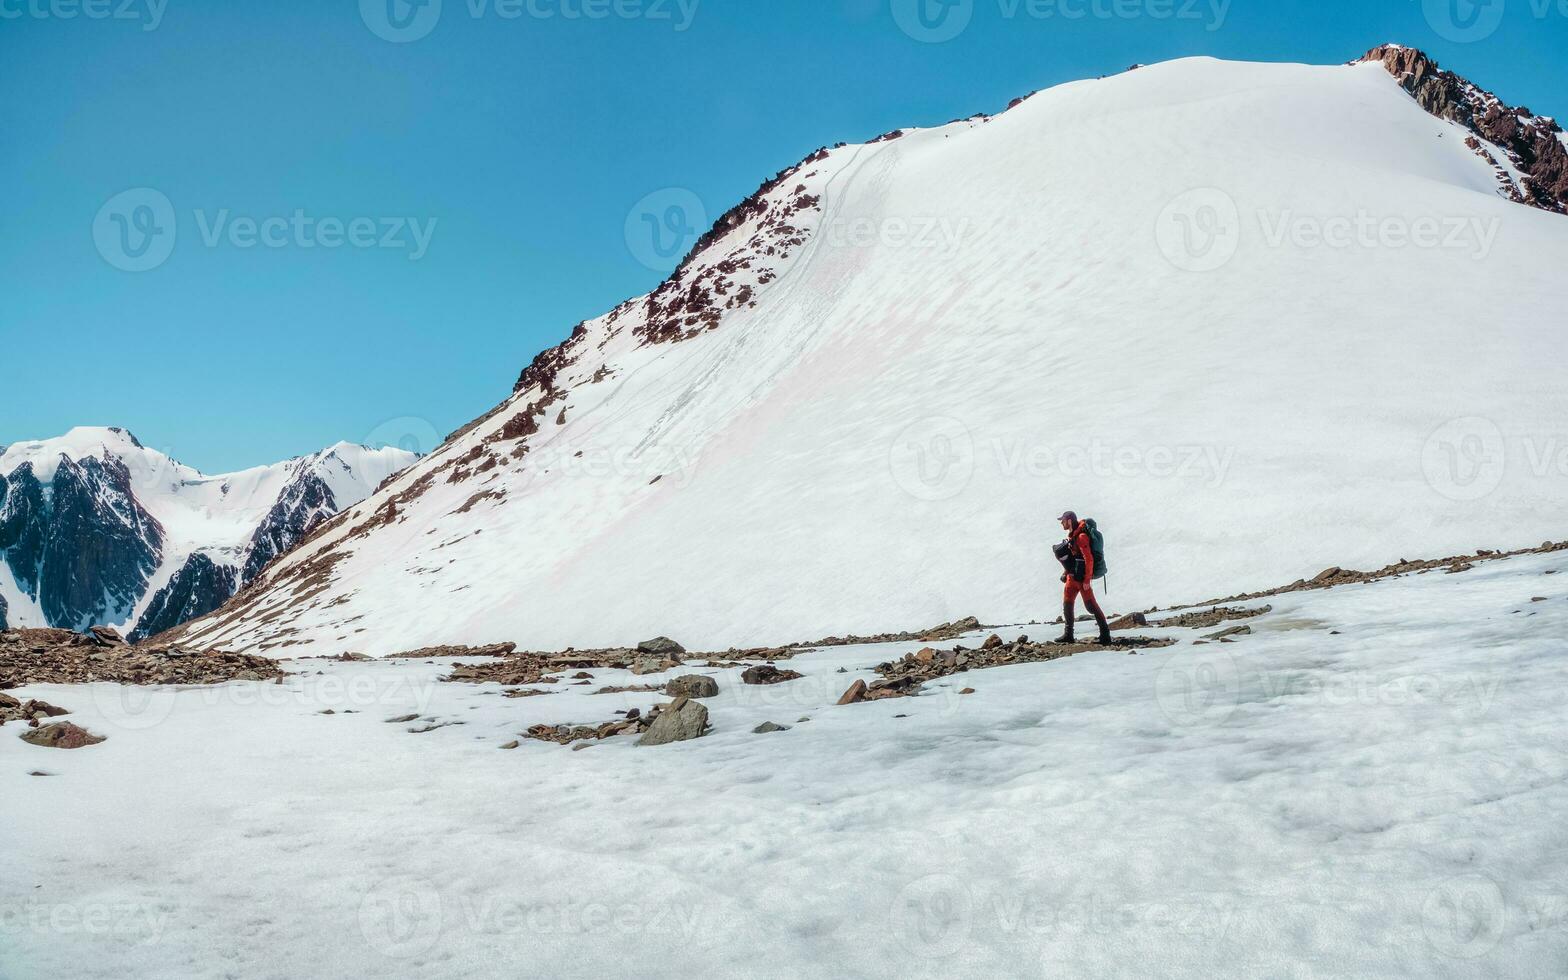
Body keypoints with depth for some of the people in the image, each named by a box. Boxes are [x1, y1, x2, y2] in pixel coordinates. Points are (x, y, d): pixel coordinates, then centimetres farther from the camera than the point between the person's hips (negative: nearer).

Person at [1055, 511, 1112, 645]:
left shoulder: (1081, 537, -20)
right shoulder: (1073, 535, 11)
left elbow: (1089, 559, -23)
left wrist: (1087, 580, -23)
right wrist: (1067, 572, 22)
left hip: (1082, 577, -10)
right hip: (1073, 576, 10)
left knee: (1090, 605, -7)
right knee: (1067, 603, 12)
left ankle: (1105, 633, -2)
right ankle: (1068, 634, 19)